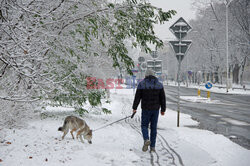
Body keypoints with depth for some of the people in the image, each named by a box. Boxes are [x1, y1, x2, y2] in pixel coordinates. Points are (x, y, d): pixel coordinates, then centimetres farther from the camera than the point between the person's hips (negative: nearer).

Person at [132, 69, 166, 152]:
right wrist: (163, 109, 11)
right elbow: (163, 98, 4)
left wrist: (134, 108, 2)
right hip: (156, 109, 2)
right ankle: (152, 147, 9)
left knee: (144, 125, 11)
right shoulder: (159, 84, 2)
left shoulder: (141, 84, -4)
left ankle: (146, 139, -16)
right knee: (153, 127, 9)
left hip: (146, 109, -2)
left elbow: (137, 97, -5)